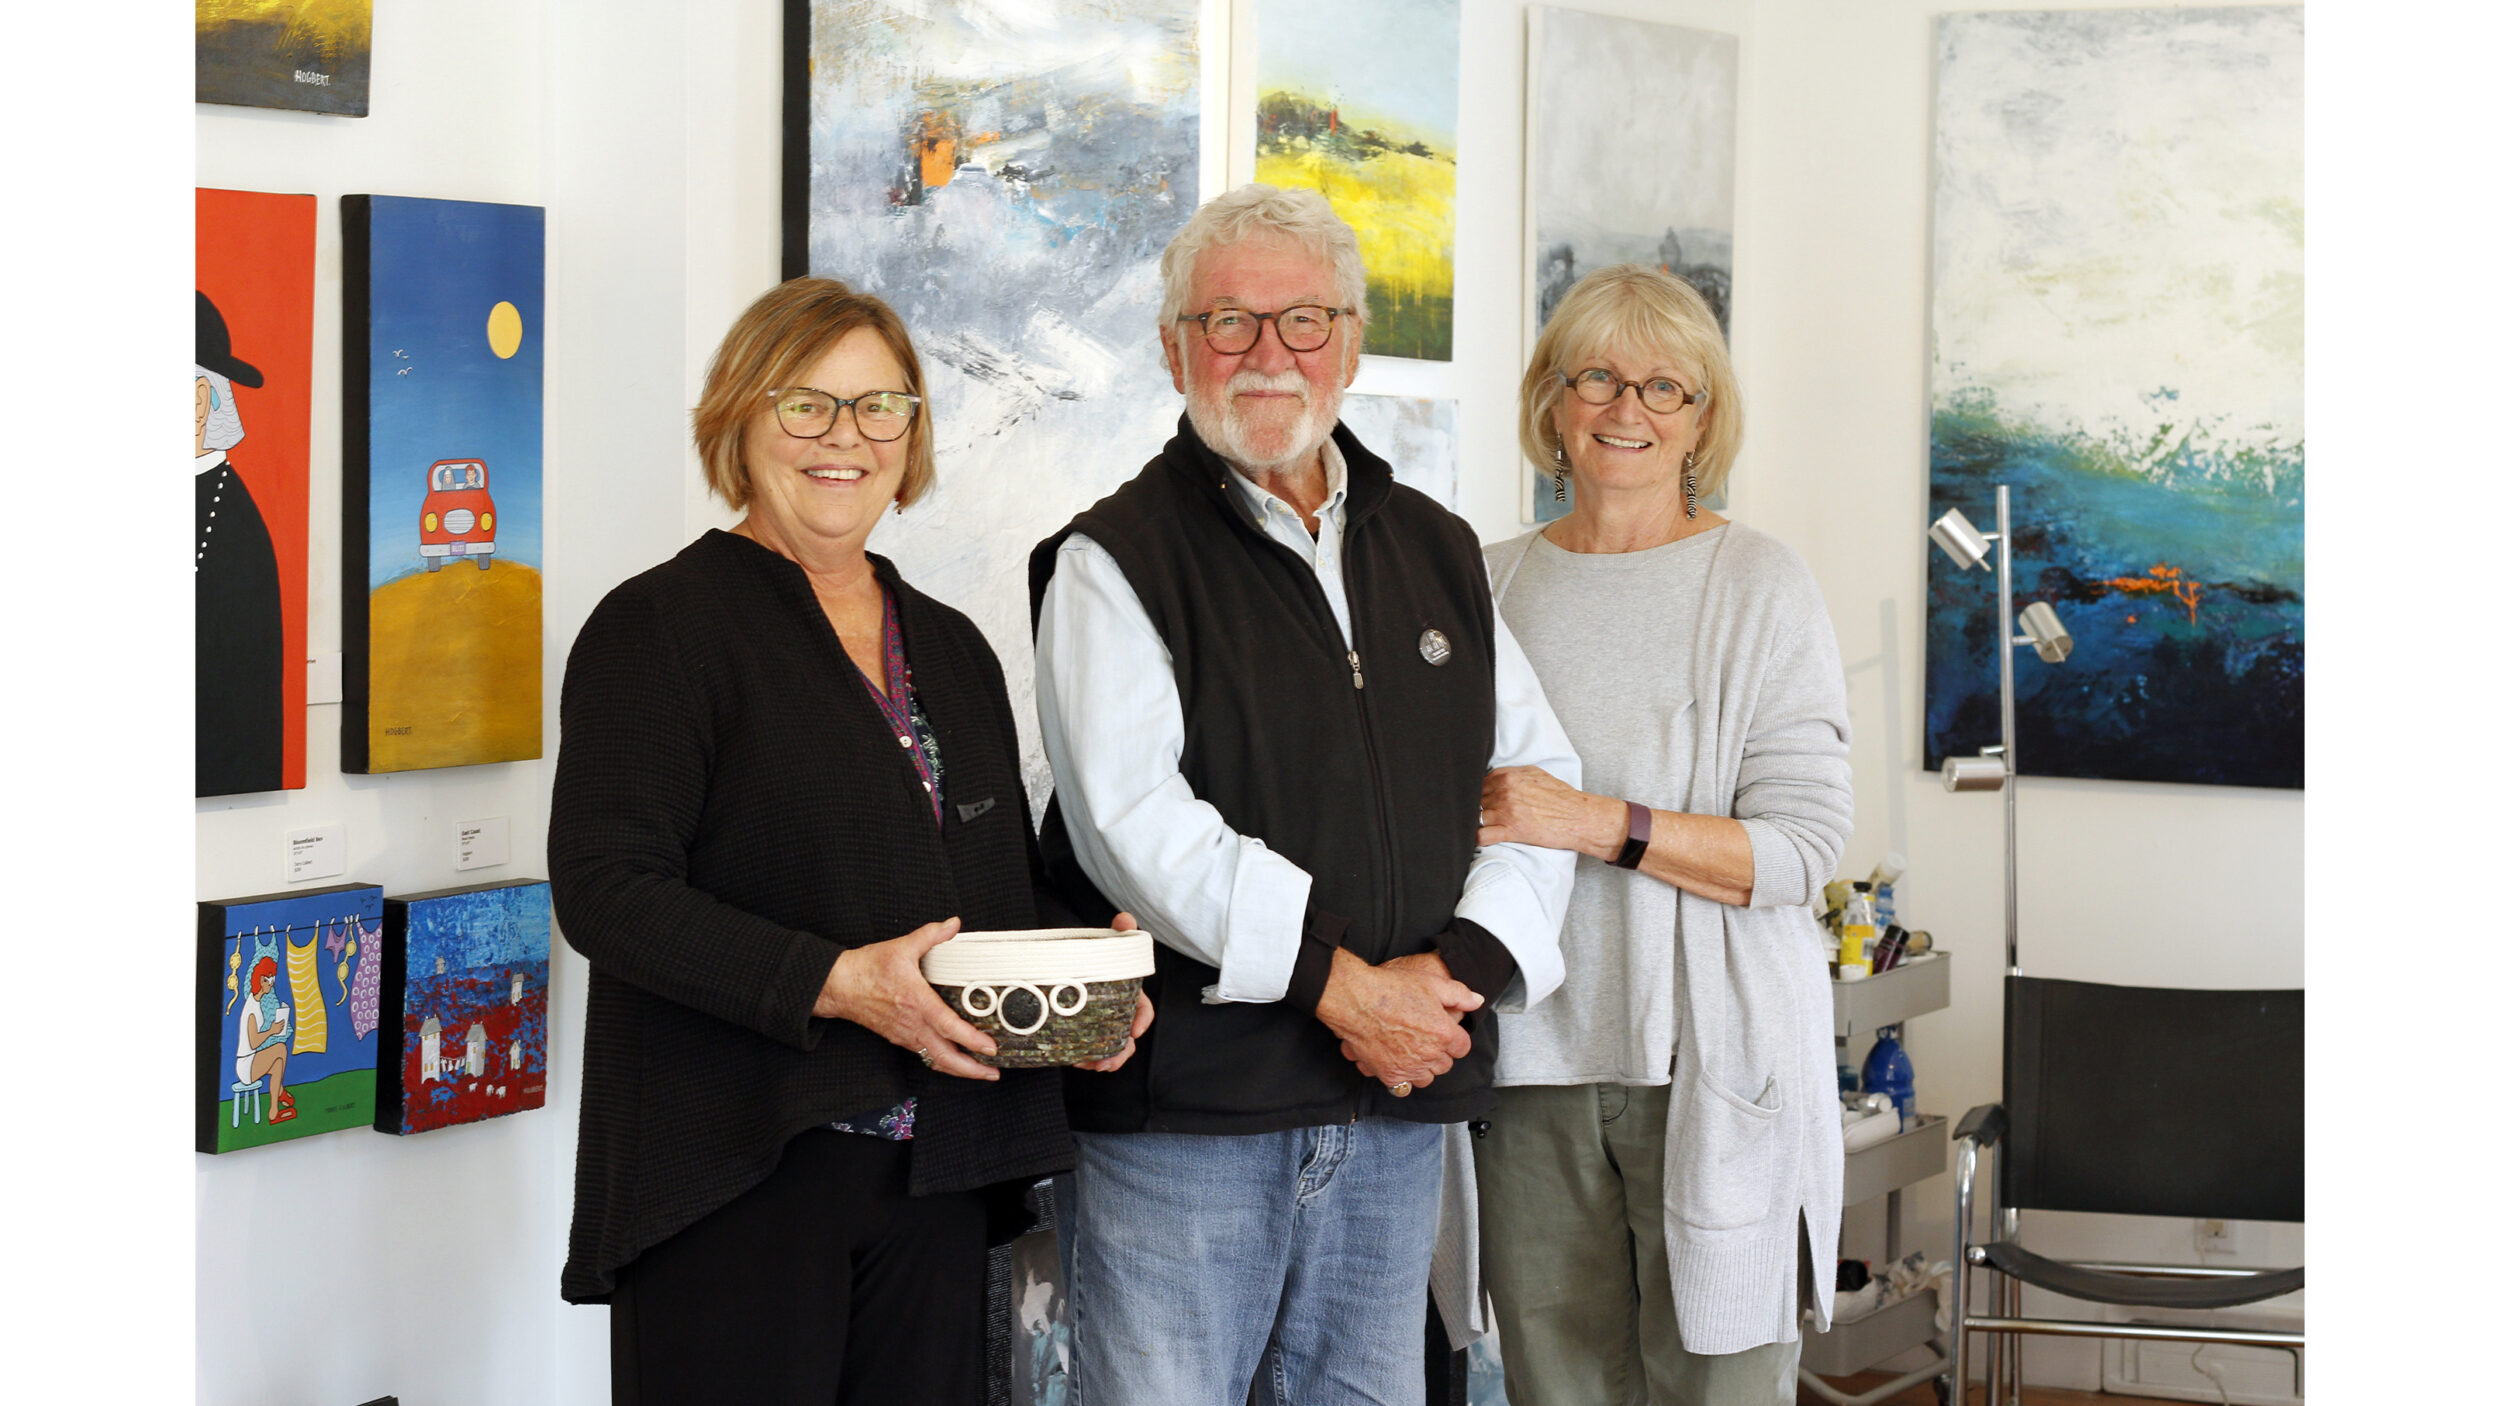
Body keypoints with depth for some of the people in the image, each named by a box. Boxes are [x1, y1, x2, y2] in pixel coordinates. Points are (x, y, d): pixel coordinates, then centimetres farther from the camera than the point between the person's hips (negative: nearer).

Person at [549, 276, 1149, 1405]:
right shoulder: (660, 626, -4)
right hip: (738, 1174, -6)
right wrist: (836, 983, -22)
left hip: (936, 1175, 6)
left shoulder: (951, 649, 18)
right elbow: (603, 888, -13)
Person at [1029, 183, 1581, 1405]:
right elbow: (1135, 824, -14)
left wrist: (1466, 963, -5)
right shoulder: (1118, 561, -2)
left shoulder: (1439, 554, 15)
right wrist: (1340, 986, -17)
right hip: (1183, 1114, -5)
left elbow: (1539, 774, 14)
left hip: (1398, 1109, 5)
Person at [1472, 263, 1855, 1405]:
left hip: (1711, 1063, -3)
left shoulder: (1759, 589, -1)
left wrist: (1598, 825, -17)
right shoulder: (1492, 586, 11)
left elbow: (1803, 847, -8)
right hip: (1533, 1056, 3)